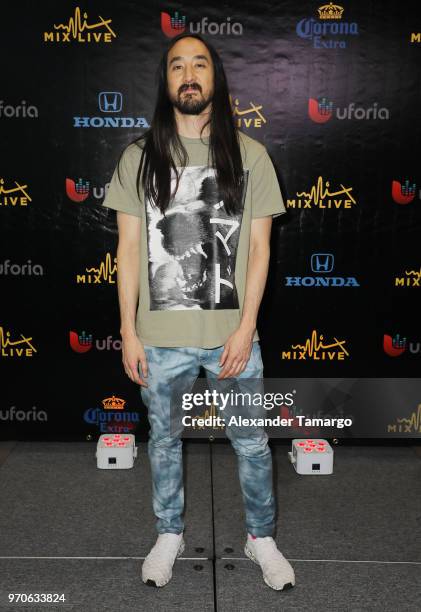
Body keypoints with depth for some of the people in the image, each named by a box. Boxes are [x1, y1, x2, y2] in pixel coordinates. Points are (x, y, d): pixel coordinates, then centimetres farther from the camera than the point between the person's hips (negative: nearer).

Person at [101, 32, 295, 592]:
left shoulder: (249, 154, 0)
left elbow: (259, 246, -1)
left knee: (252, 443, 11)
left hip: (232, 334, 0)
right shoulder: (139, 156, 1)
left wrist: (246, 327, -8)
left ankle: (262, 537, 36)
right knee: (164, 440, 17)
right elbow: (129, 247, 1)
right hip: (161, 336, 1)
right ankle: (170, 535, 40)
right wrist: (128, 331, -3)